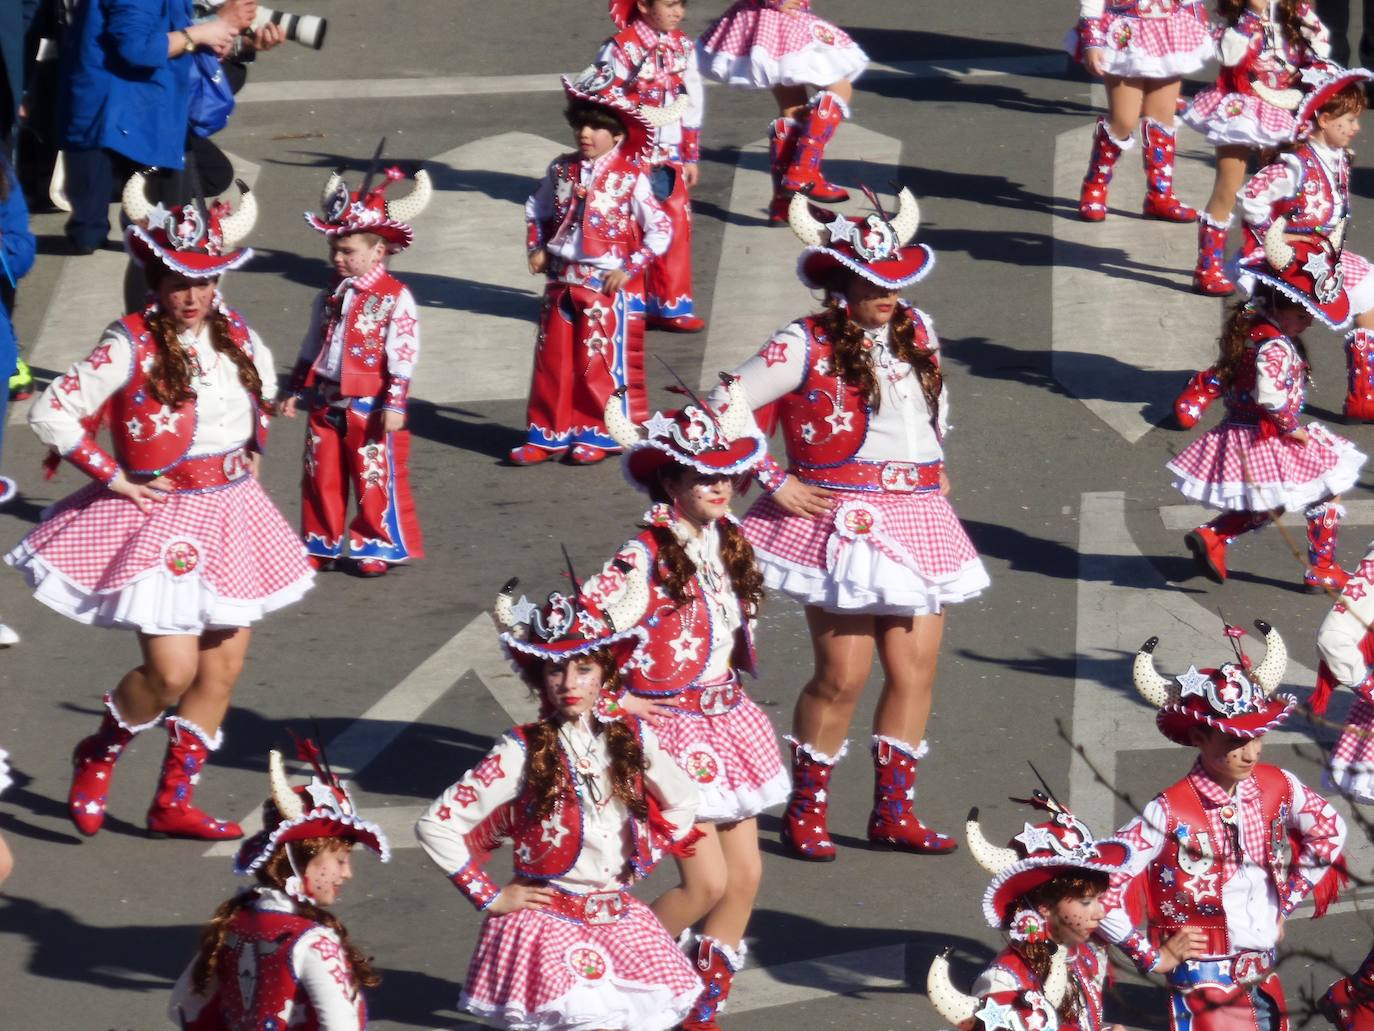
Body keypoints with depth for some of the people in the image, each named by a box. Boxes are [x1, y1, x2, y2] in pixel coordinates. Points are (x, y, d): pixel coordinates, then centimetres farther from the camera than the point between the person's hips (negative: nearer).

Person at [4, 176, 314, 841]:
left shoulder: (232, 334, 3)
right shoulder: (133, 345, -16)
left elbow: (263, 378, 27)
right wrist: (112, 476, -15)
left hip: (231, 518, 7)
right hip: (163, 519, -7)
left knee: (223, 668, 7)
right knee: (171, 672, -13)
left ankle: (174, 800, 19)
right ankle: (98, 757, 16)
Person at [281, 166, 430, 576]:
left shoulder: (395, 299, -12)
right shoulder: (331, 294, 9)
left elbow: (403, 357, -15)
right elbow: (311, 347, 18)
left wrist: (395, 404, -19)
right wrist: (295, 390, 17)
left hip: (370, 405, -7)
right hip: (326, 402, 7)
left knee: (377, 479, 1)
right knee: (321, 476, 13)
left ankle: (379, 546, 15)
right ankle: (322, 545, 26)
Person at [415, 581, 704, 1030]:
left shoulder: (631, 737, 1)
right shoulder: (523, 752, -11)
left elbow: (681, 803, 20)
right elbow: (436, 825, -13)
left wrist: (644, 859, 9)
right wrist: (490, 898, -9)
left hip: (619, 920, 5)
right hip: (547, 921, -4)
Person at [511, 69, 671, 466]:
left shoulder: (630, 179, -11)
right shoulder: (562, 171, 4)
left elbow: (660, 231, -10)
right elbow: (536, 211, 19)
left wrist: (629, 269, -13)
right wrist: (537, 248, 5)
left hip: (609, 287, -5)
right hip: (562, 283, 5)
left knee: (602, 362, 2)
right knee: (553, 359, 9)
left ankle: (601, 433, 15)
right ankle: (550, 433, 18)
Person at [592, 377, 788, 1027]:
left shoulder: (727, 543, 6)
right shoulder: (647, 558, -17)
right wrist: (611, 700, -15)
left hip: (727, 721, 8)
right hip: (673, 725, -8)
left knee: (746, 873, 6)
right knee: (706, 880, -10)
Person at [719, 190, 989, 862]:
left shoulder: (915, 332, 8)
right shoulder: (804, 348, -10)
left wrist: (938, 474, 19)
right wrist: (776, 483, -10)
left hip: (917, 522, 6)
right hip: (841, 522, -6)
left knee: (916, 668, 5)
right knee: (843, 675, -6)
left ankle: (894, 812, 16)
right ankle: (805, 812, 9)